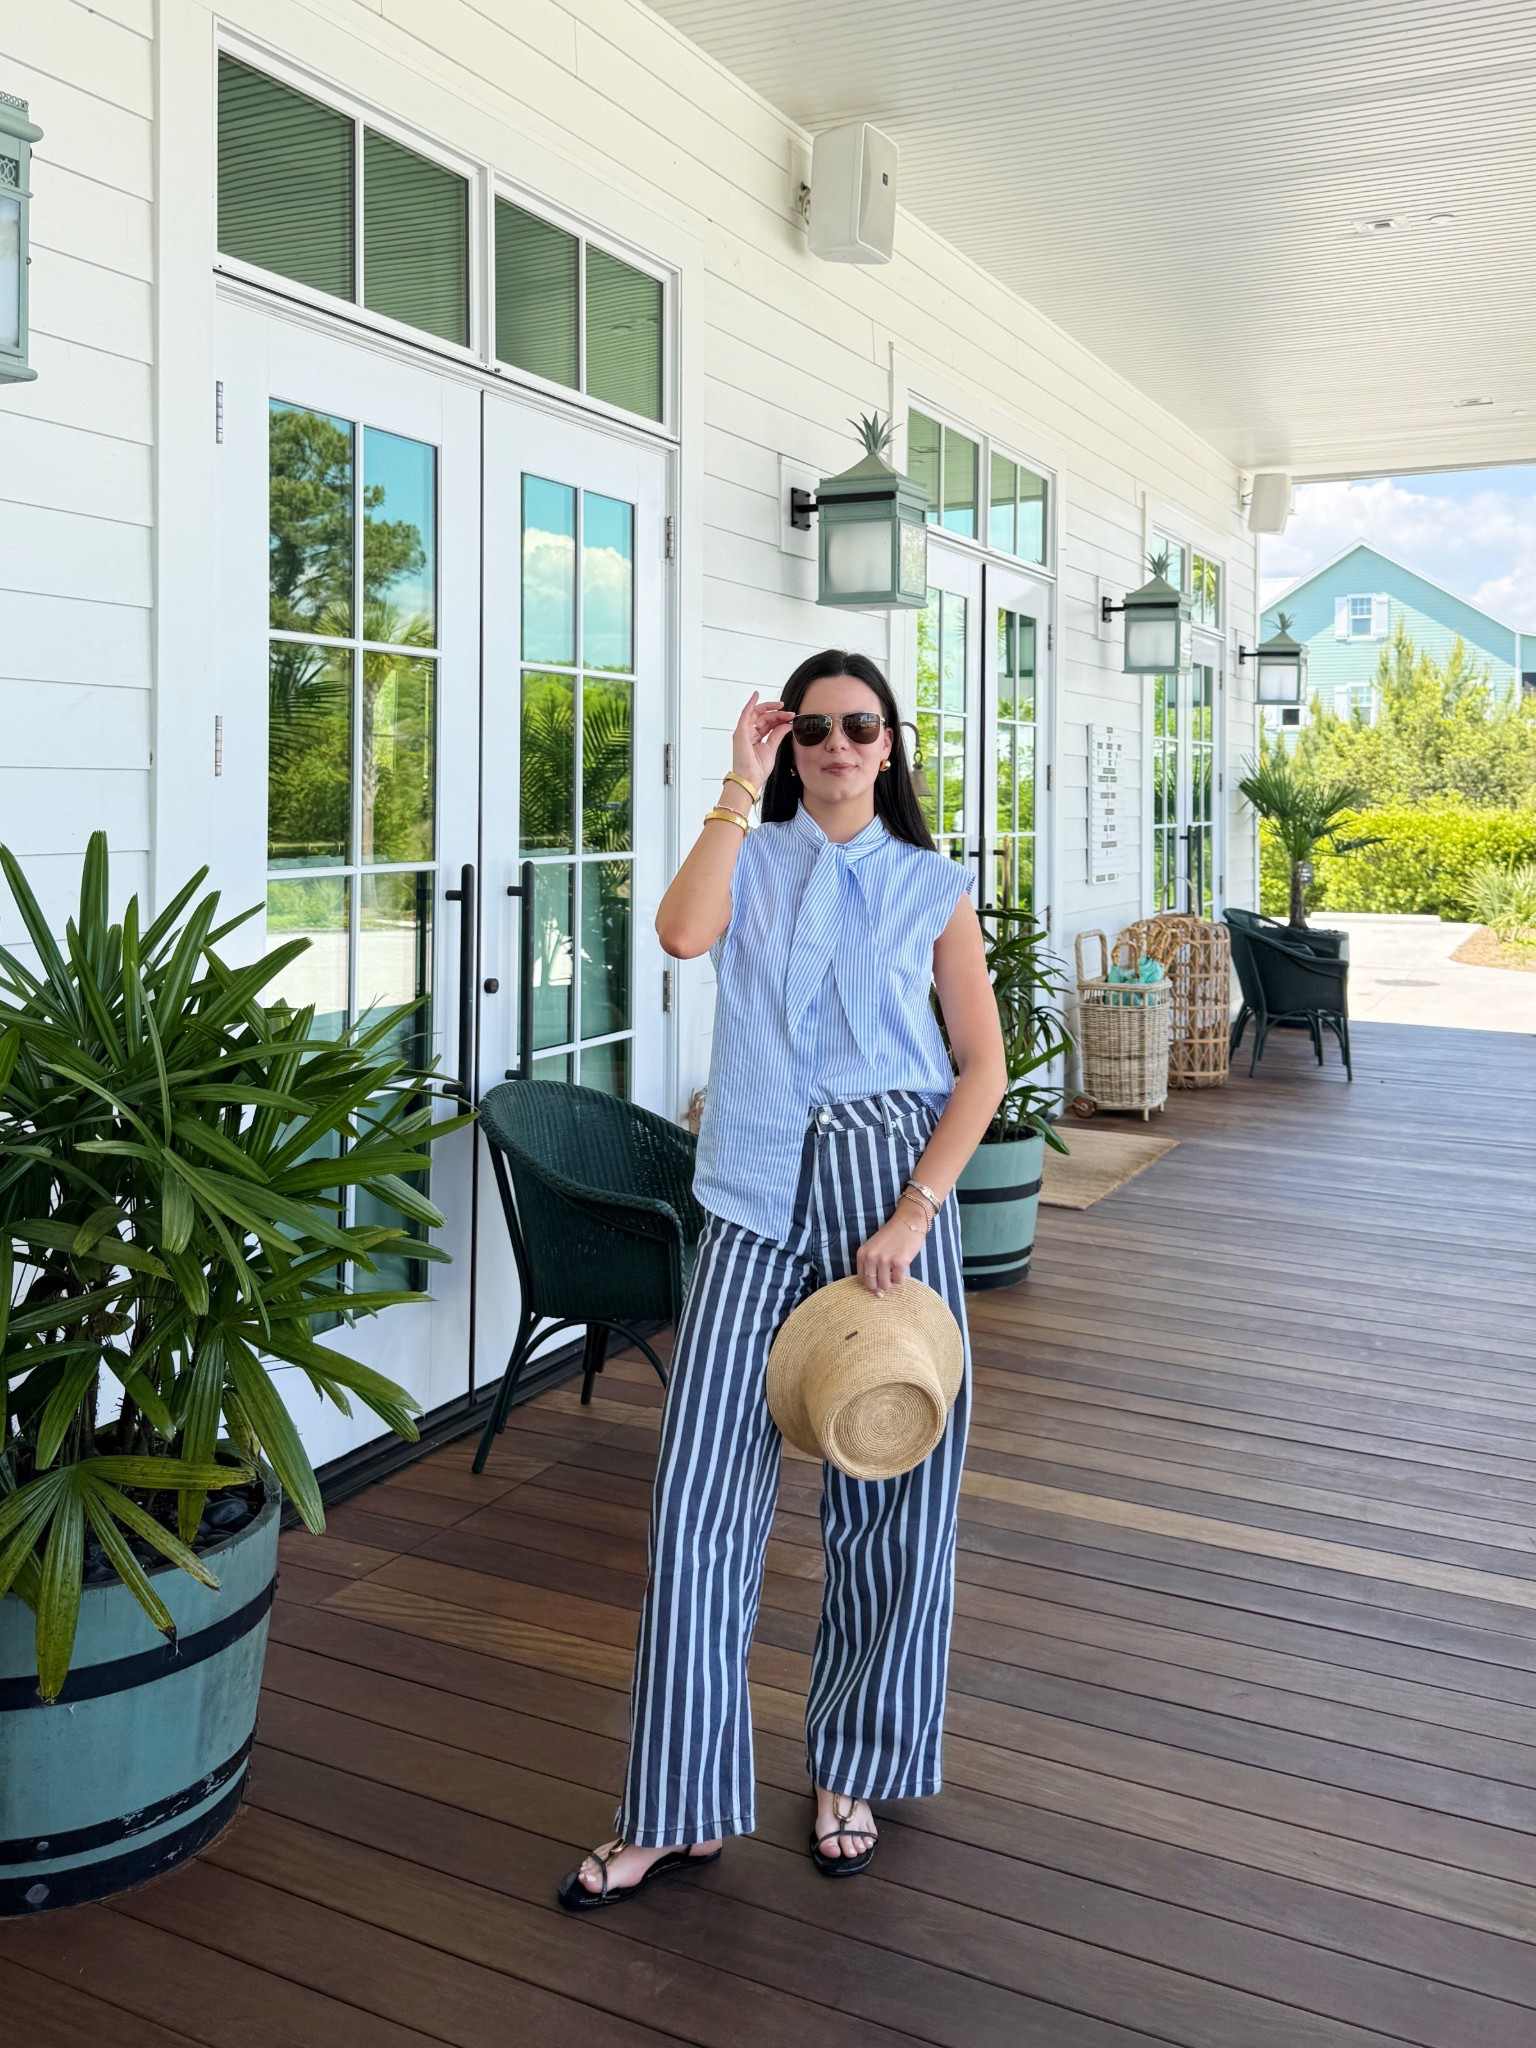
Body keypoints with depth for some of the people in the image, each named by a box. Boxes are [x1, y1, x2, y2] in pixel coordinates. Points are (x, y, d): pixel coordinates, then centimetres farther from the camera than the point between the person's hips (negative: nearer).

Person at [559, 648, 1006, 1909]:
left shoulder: (932, 885, 7)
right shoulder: (750, 857, 10)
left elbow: (984, 1068, 1)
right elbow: (683, 933, -14)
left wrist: (913, 1215, -10)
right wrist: (742, 784, -8)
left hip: (890, 1190, 0)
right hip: (759, 1202, 1)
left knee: (889, 1496, 7)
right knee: (703, 1496, -1)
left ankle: (851, 1771, 29)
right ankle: (681, 1808, 13)